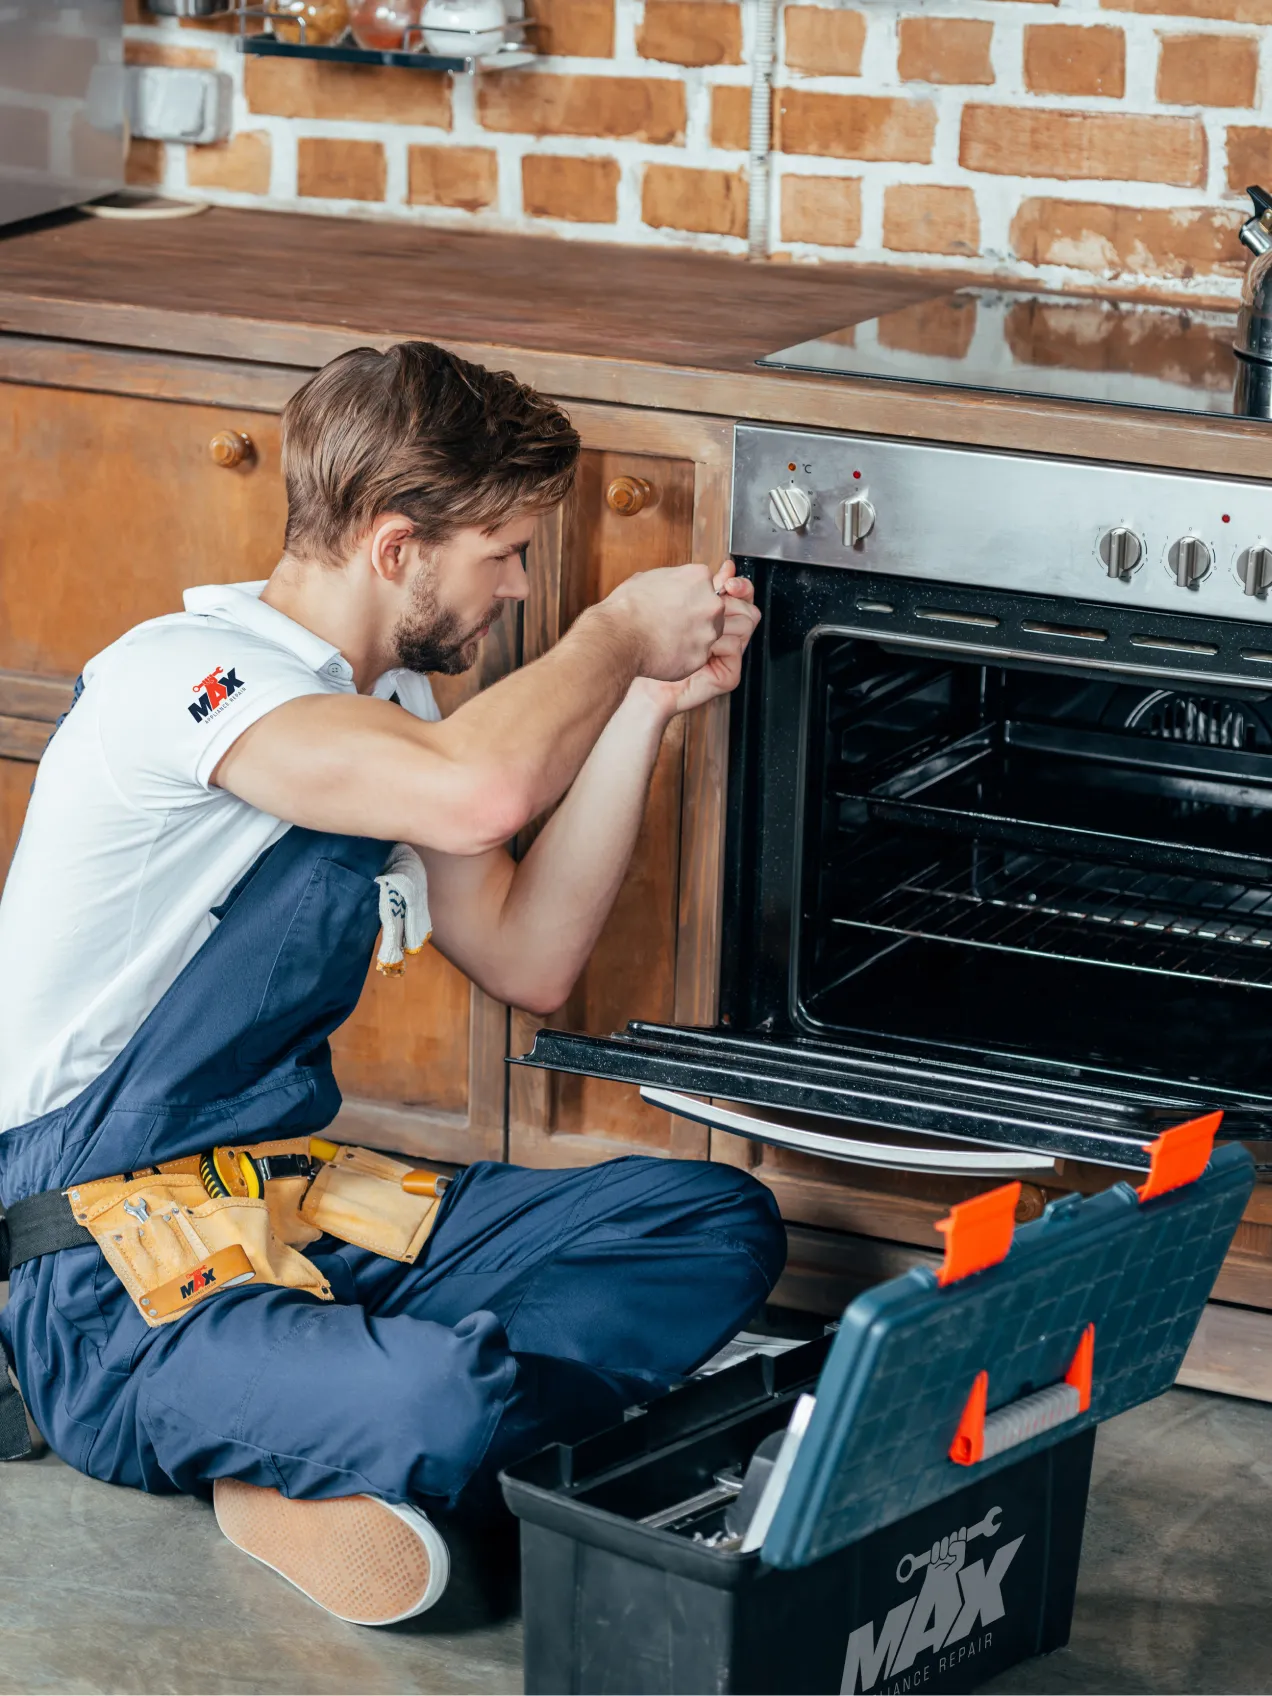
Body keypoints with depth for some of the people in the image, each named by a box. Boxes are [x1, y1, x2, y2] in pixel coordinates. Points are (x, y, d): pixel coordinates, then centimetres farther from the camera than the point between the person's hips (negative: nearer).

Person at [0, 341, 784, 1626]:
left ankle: (316, 1465, -15)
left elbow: (527, 961, 14)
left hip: (303, 1205, 10)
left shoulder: (388, 710, 15)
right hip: (111, 1270, -10)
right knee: (441, 1406, -39)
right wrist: (618, 632, -14)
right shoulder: (180, 676, -17)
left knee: (723, 1227, -4)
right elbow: (481, 791, -33)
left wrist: (645, 703, 8)